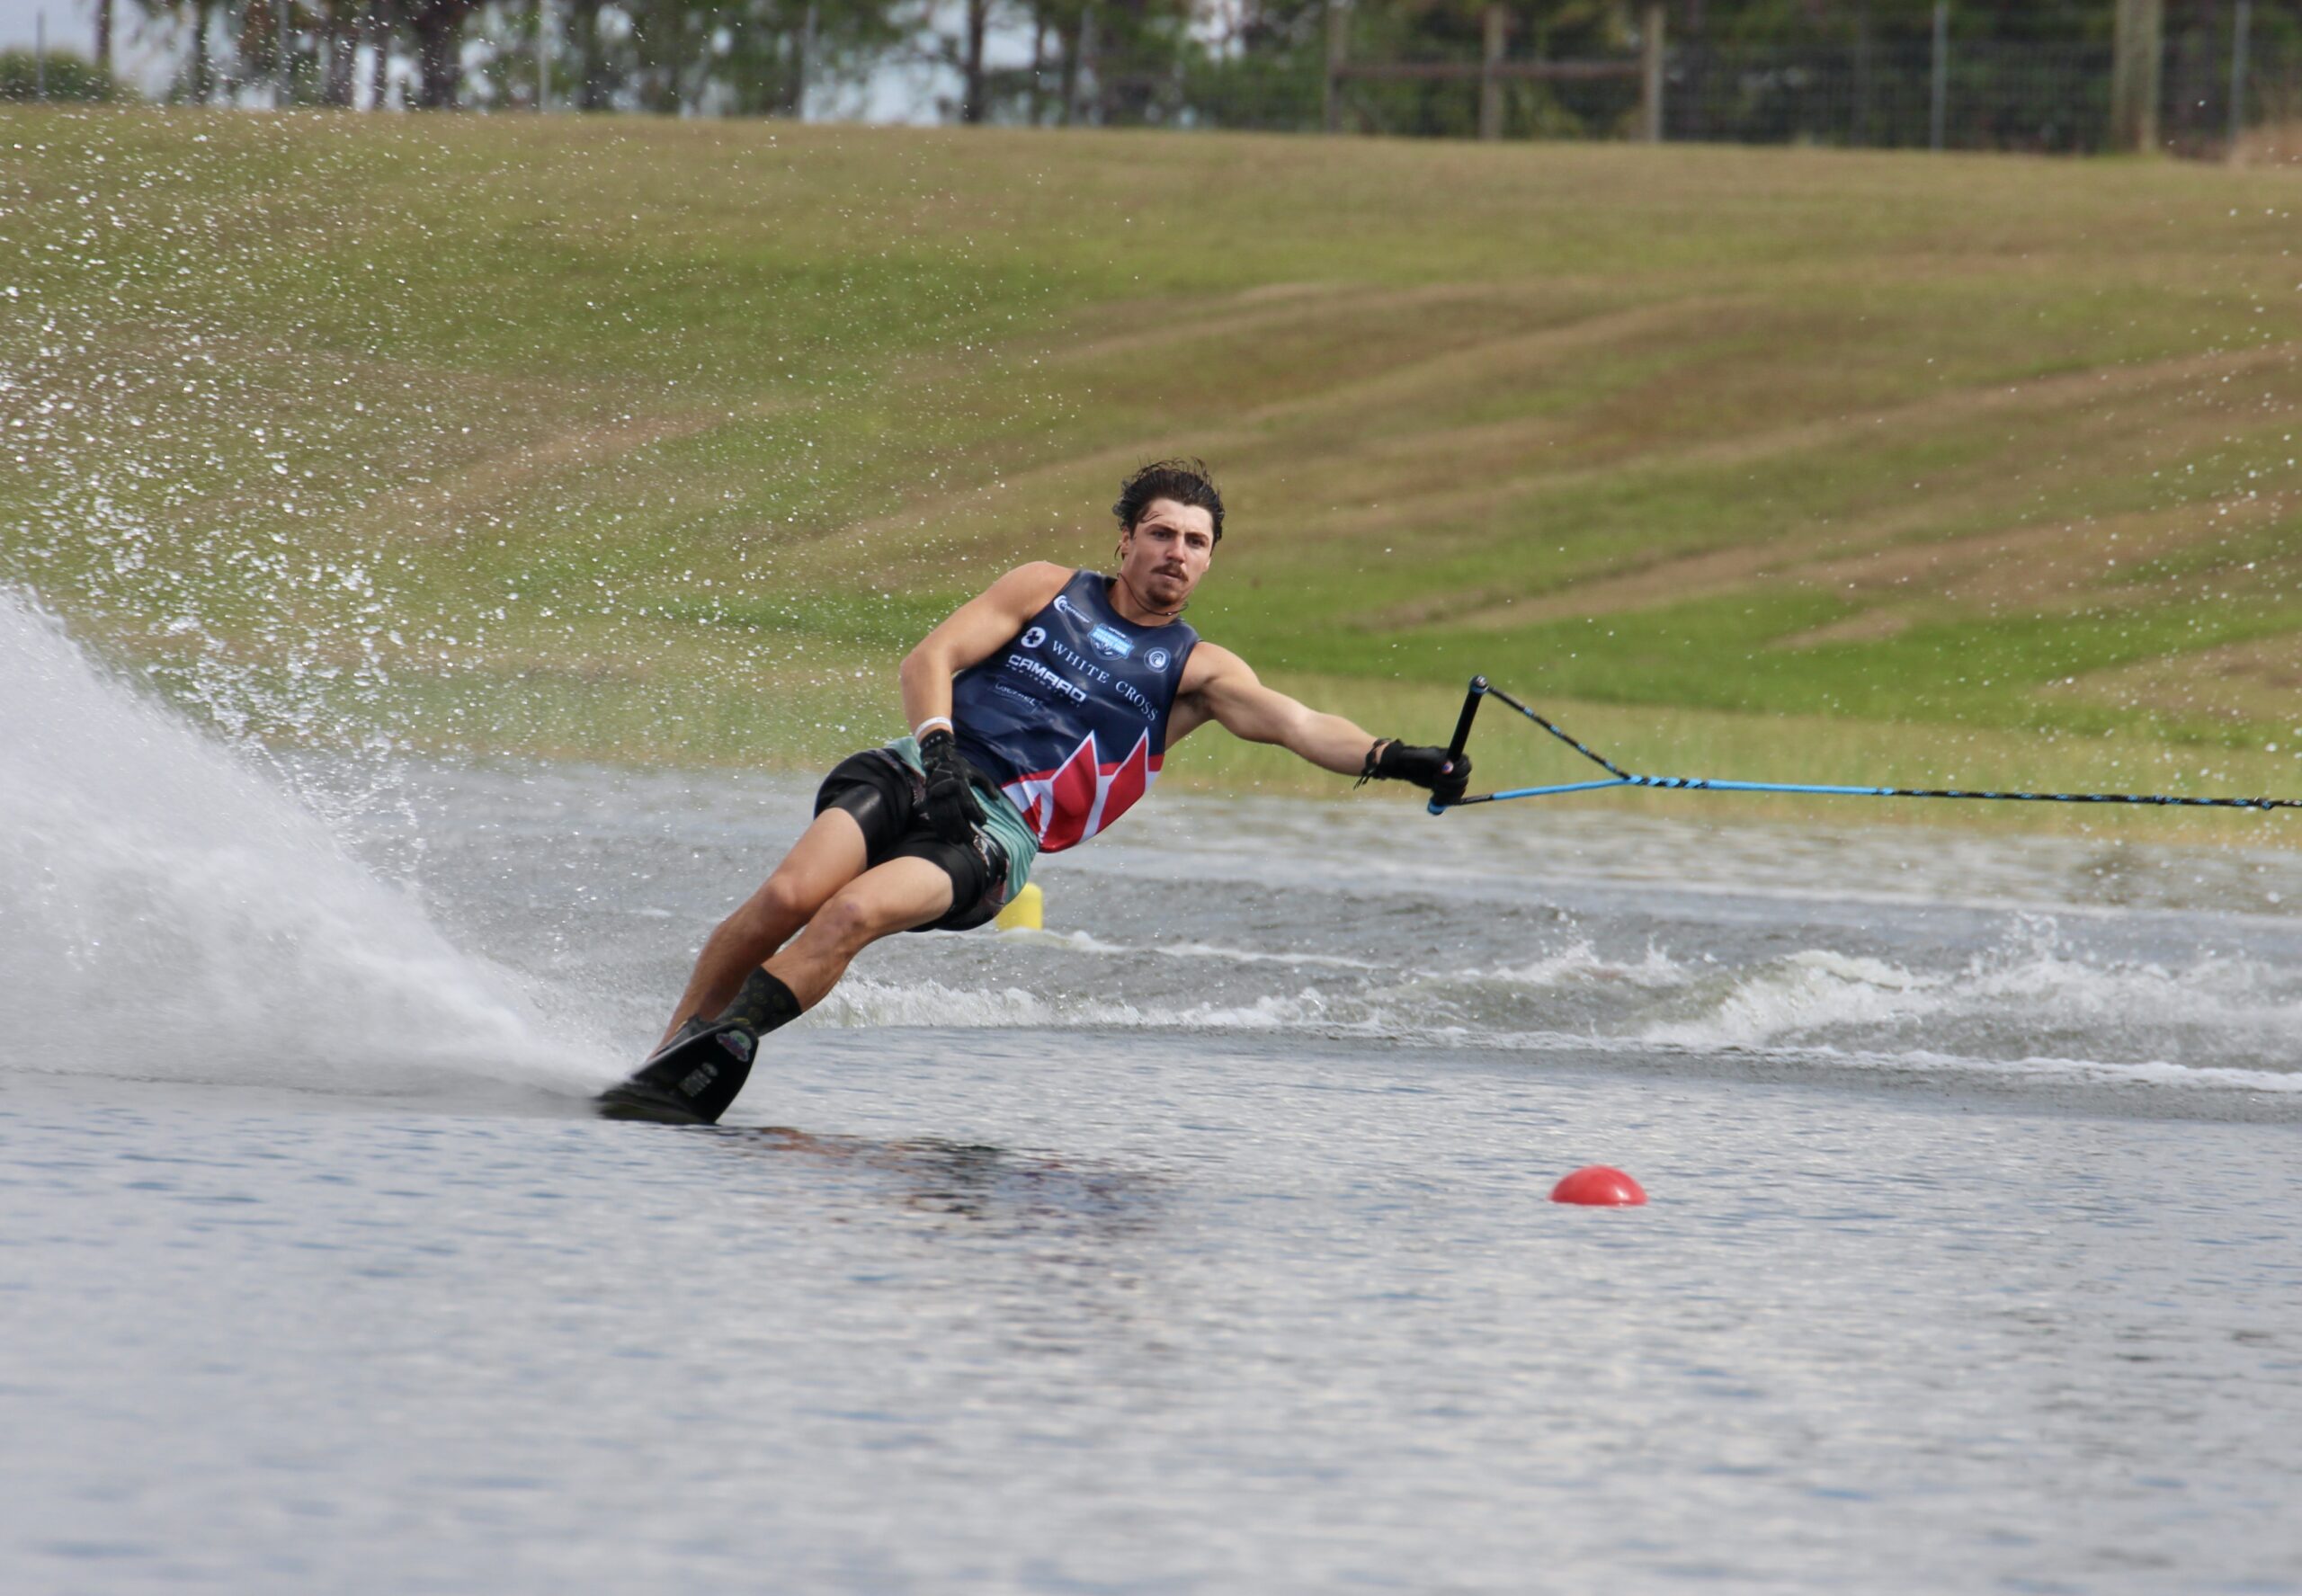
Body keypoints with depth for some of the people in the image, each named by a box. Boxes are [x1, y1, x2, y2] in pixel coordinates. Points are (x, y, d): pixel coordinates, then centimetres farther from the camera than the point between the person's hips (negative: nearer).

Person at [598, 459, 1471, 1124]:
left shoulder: (1195, 670, 10)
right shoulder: (1047, 590, 14)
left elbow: (1292, 723, -5)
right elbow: (930, 659, 6)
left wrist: (1386, 757, -25)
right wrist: (937, 750, -14)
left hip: (999, 831, -1)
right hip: (923, 770, 1)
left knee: (855, 913, -30)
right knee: (791, 895, -24)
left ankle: (706, 1064, -24)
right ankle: (659, 1059, -10)